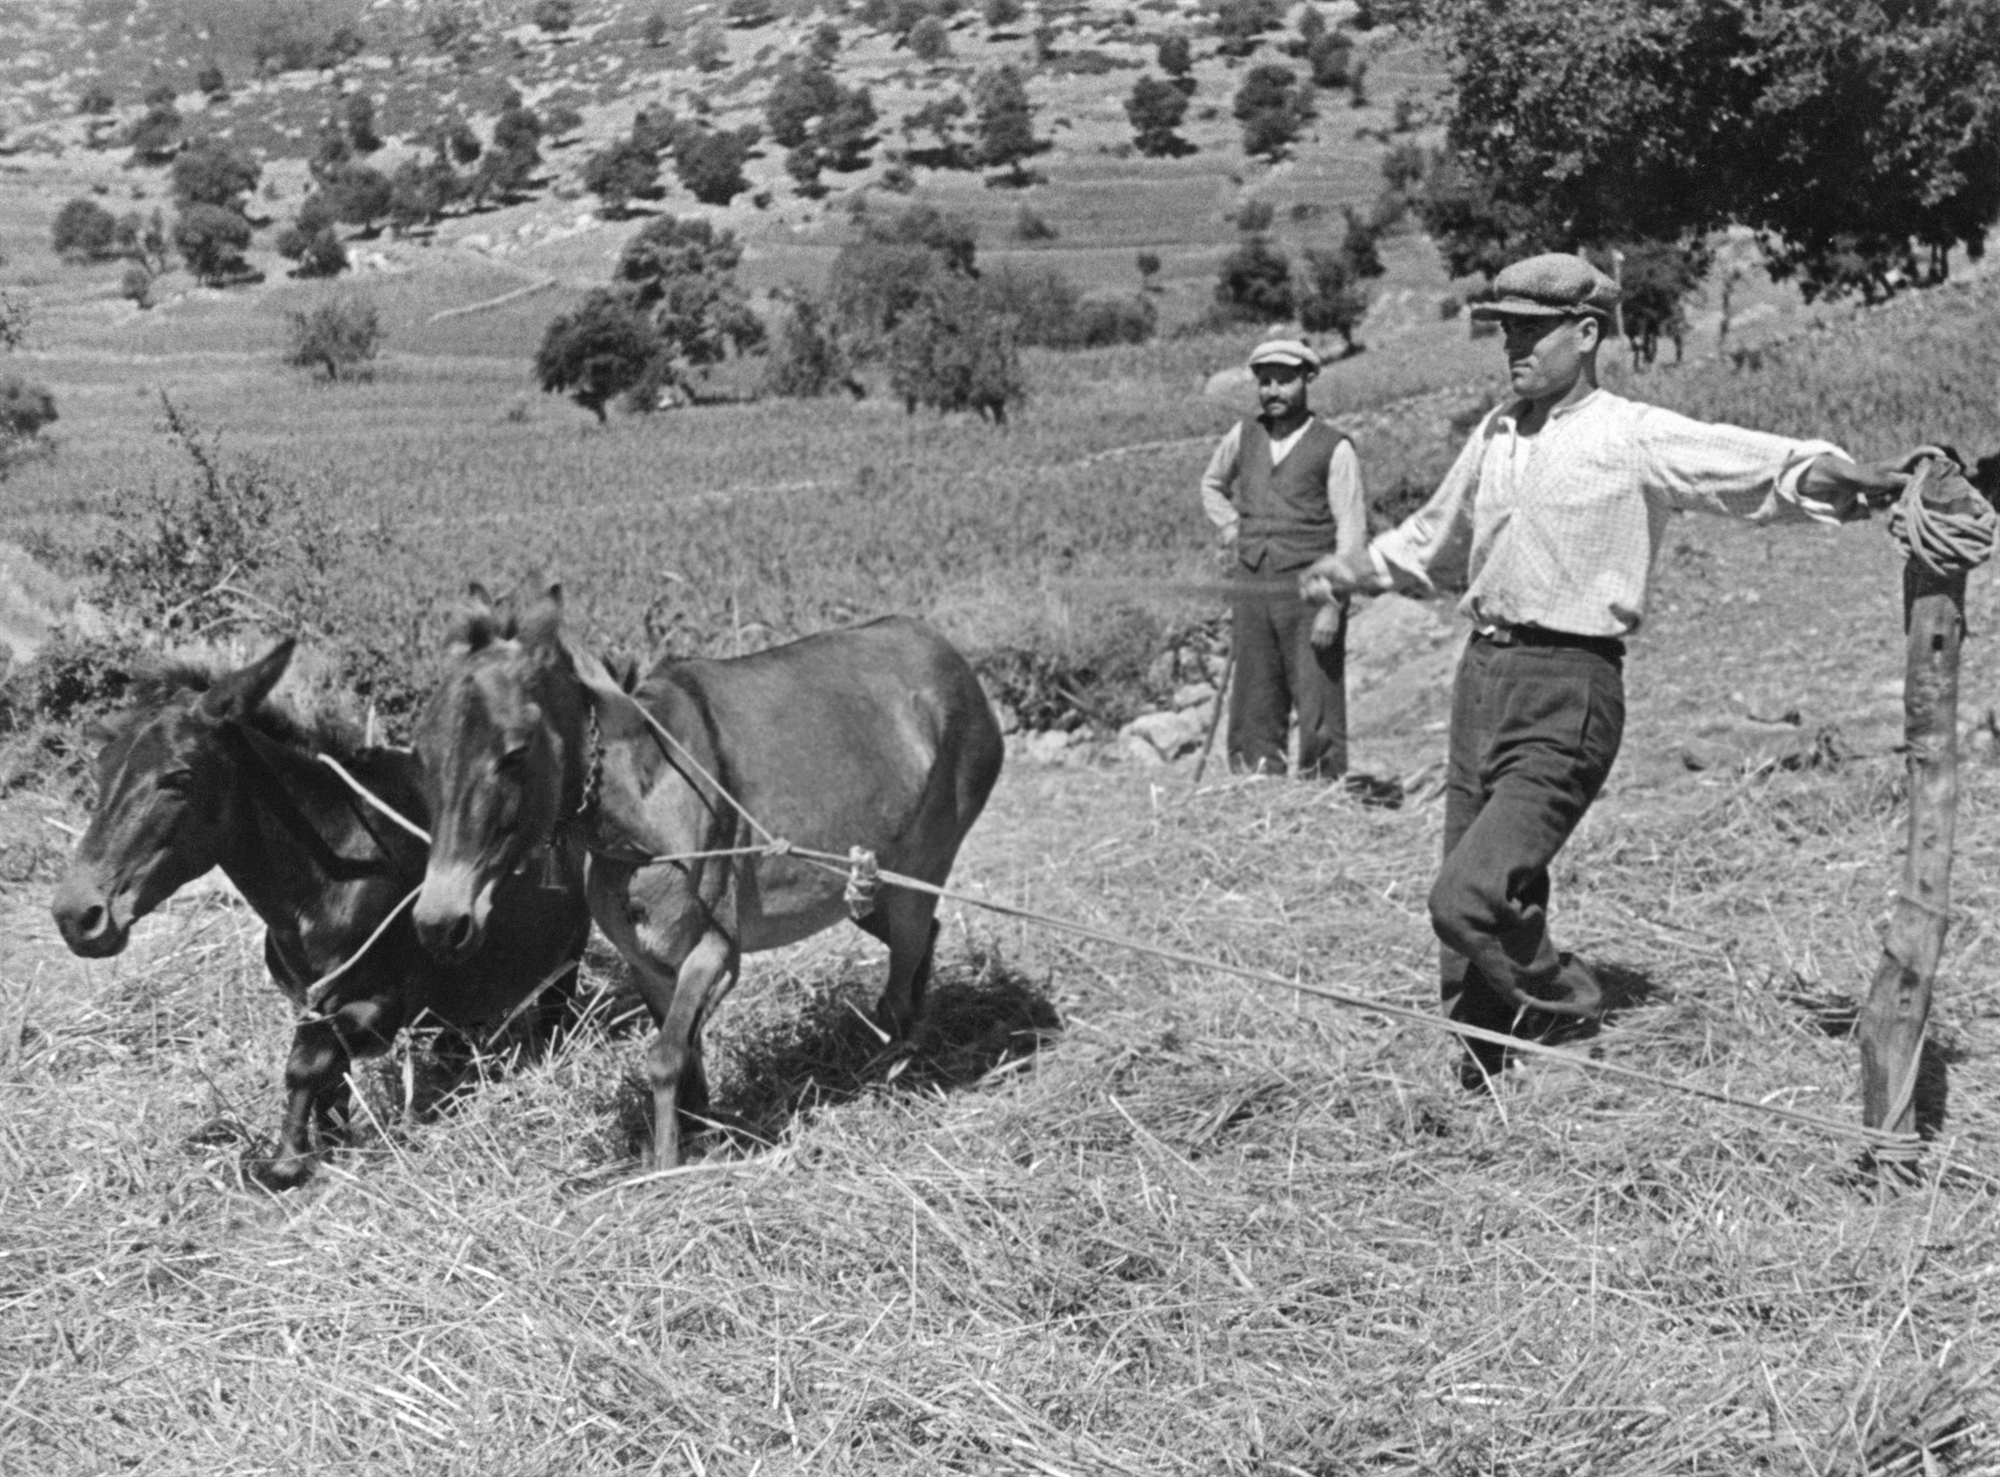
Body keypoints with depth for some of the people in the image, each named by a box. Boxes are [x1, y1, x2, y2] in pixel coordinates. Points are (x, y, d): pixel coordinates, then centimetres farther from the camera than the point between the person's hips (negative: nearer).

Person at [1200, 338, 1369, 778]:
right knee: (1253, 713, 7)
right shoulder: (1243, 436, 10)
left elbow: (1352, 533, -8)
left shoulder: (1335, 449, -4)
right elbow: (1212, 486, 30)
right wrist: (1231, 532, 13)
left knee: (1319, 715, -4)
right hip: (1251, 590, 5)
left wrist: (1333, 605, -15)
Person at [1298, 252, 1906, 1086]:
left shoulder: (1633, 438, -7)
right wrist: (1352, 571, 28)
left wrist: (1819, 472, -40)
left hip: (1568, 693, -7)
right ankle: (1484, 1085, 24)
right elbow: (1431, 543, 32)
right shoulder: (1496, 436, 15)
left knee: (1469, 898, -17)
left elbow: (1752, 462, -21)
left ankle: (1567, 1006, 11)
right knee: (1468, 910, 9)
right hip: (1482, 673, 7)